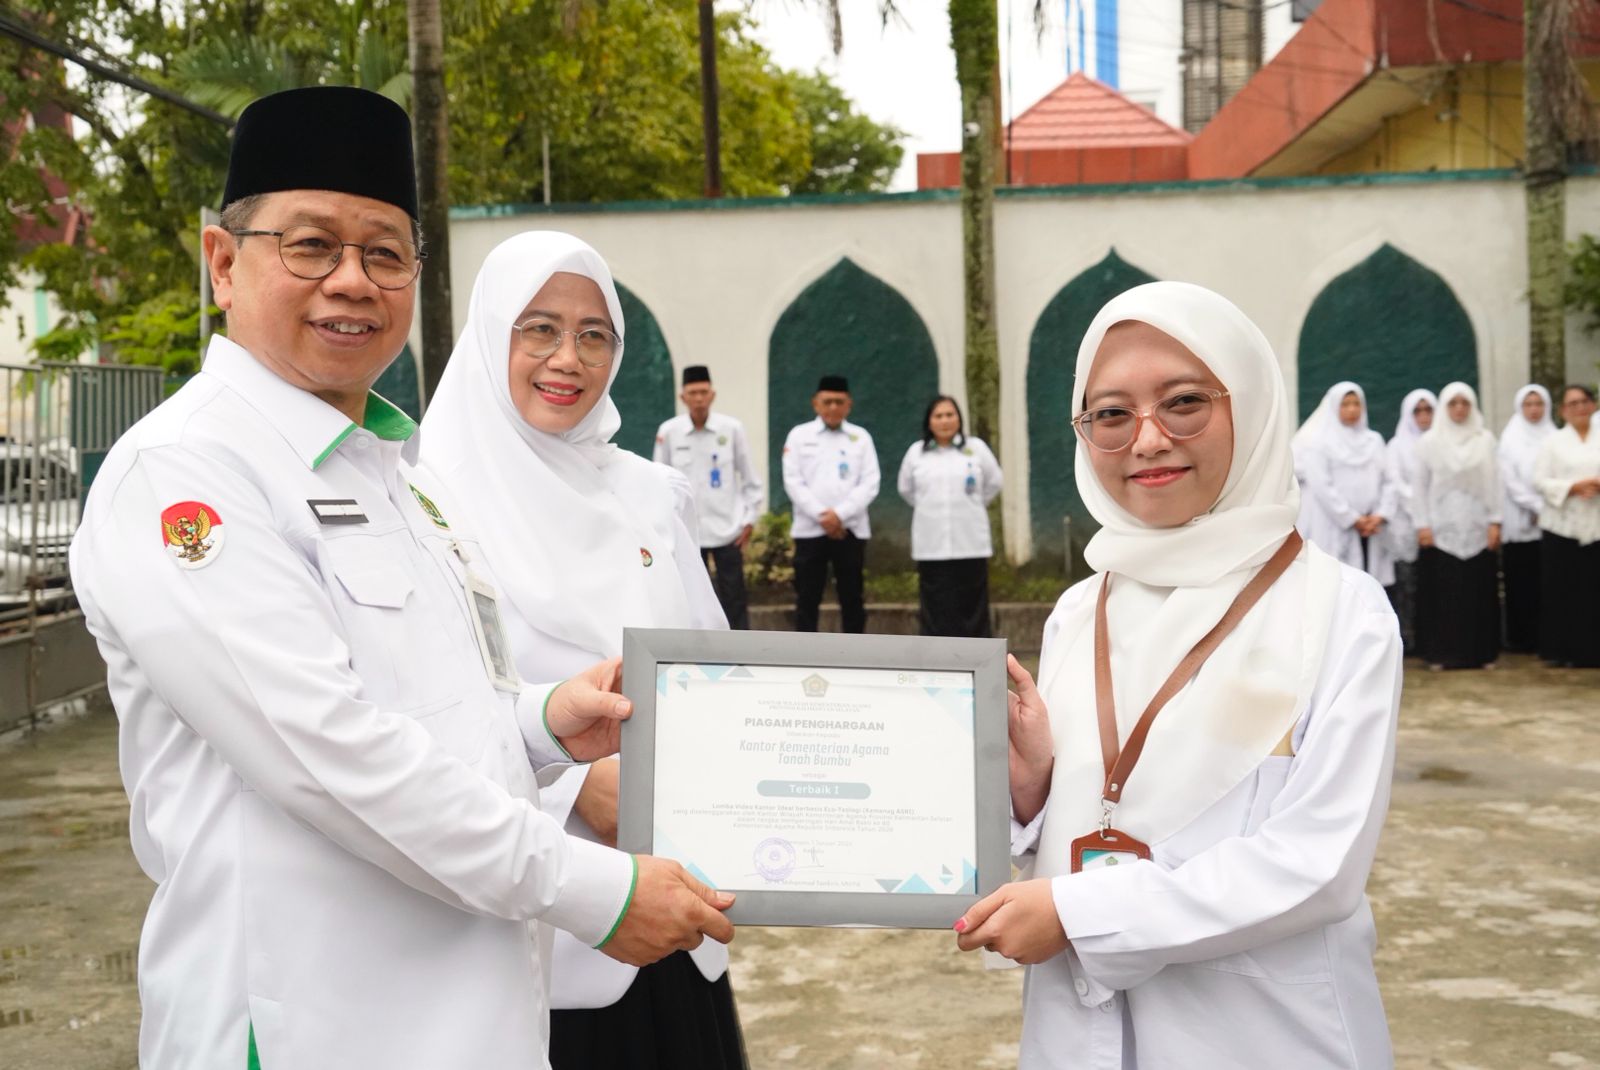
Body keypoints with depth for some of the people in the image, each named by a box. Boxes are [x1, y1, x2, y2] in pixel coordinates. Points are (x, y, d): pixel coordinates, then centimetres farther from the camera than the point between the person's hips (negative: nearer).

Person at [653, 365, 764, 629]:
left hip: (727, 529, -1)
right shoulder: (668, 431, -2)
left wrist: (750, 518, 0)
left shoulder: (732, 428, -4)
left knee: (734, 600, 4)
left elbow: (750, 478, 3)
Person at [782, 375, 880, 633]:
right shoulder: (799, 435, 6)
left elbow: (870, 484, -1)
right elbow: (793, 482, -2)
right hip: (810, 529, -1)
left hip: (850, 530, 1)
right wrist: (822, 516, -13)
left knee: (852, 599, 6)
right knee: (807, 600, 0)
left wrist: (840, 514, -14)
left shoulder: (861, 437, 8)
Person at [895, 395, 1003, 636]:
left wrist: (972, 506, 13)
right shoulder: (916, 452, 5)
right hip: (931, 545, 1)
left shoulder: (976, 448, 2)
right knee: (937, 612, 1)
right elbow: (906, 489, 17)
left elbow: (994, 482, 14)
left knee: (972, 609, 2)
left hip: (970, 543, 0)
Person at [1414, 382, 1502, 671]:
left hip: (1476, 529, 1)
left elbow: (1494, 483, 6)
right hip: (1441, 529, -1)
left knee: (1478, 592, 1)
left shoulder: (1485, 440, 5)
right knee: (1443, 592, -2)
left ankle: (1482, 651, 9)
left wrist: (1495, 522, 0)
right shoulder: (1429, 441, 3)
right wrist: (1422, 524, -3)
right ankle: (1441, 652, 4)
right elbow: (1421, 486, 3)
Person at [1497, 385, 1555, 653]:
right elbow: (1510, 480, -2)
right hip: (1520, 521, -2)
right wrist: (1536, 506, -9)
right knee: (1521, 582, -2)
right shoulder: (1510, 438, 5)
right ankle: (1521, 637, 2)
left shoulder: (1553, 437, 10)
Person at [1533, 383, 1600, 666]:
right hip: (1561, 526, -1)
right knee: (1561, 590, -1)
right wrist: (1574, 487, -15)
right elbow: (1540, 481, -1)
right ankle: (1560, 650, 6)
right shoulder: (1553, 442, 7)